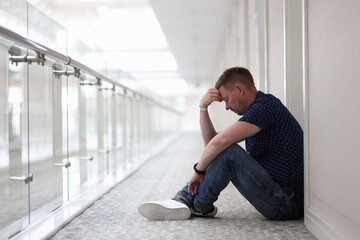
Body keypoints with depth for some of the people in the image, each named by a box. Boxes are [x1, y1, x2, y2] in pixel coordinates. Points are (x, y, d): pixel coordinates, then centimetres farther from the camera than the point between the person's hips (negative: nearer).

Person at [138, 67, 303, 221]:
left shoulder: (265, 105, -16)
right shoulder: (258, 108, 15)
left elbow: (219, 141, -26)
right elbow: (211, 142, 16)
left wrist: (198, 170, -12)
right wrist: (203, 108, 5)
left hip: (288, 204, -10)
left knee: (227, 152, -22)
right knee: (215, 155, 11)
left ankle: (200, 206, 0)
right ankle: (183, 200, 2)